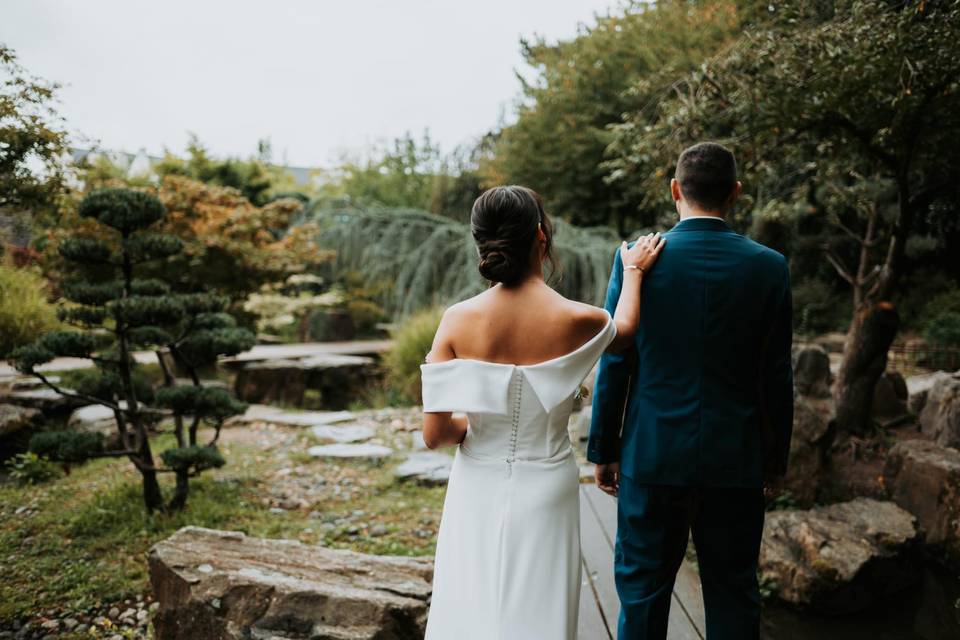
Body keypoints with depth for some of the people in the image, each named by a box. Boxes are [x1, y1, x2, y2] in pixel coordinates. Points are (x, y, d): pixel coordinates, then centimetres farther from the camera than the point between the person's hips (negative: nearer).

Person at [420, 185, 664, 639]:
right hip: (545, 492, 0)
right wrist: (634, 271, 27)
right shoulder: (577, 320, -14)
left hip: (479, 493, 1)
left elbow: (434, 434, -12)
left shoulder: (458, 320, -14)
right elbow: (625, 332, 13)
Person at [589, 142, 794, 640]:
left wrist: (603, 450, 4)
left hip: (651, 454, -1)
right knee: (733, 596, 15)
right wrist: (775, 458, 12)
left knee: (642, 589, 12)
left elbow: (614, 365, -6)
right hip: (736, 460, 2)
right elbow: (776, 375, 0)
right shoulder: (769, 267, -4)